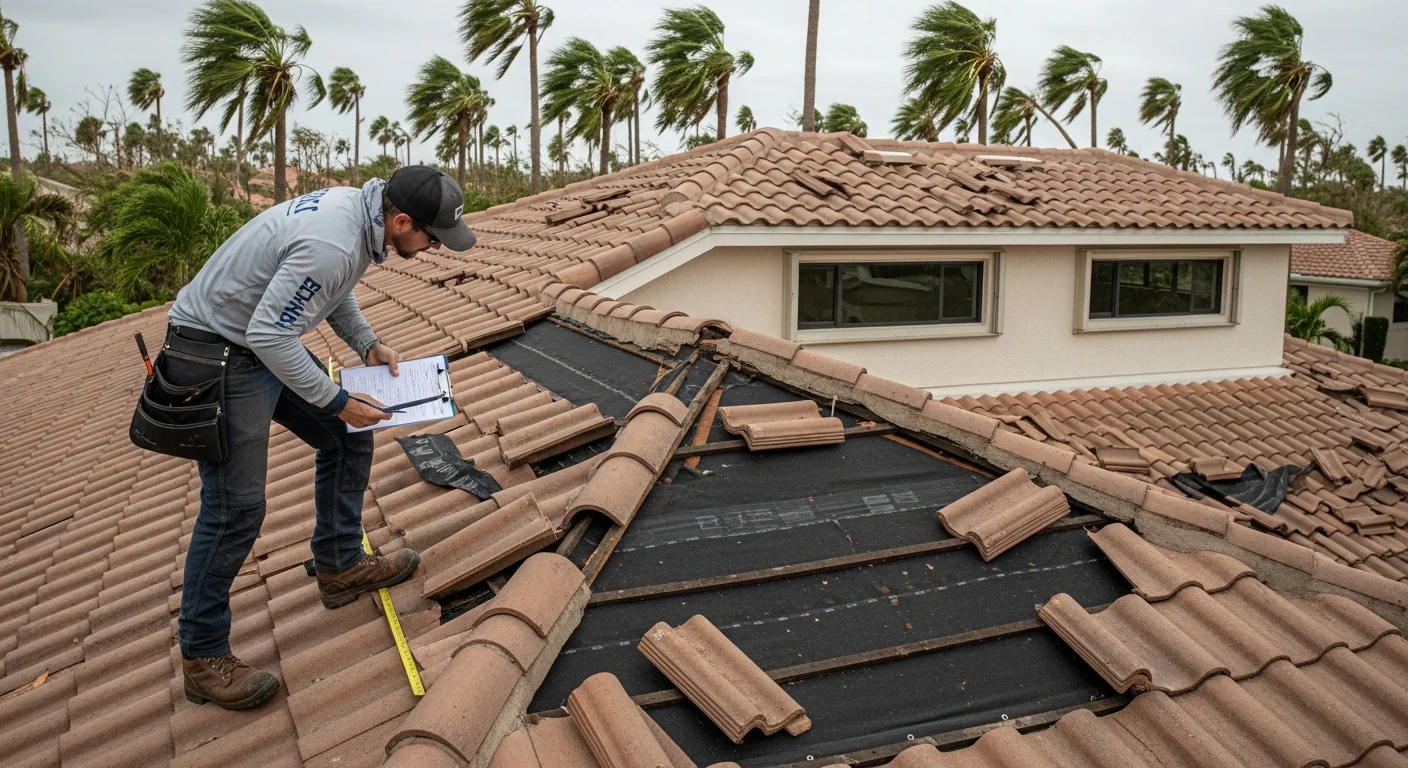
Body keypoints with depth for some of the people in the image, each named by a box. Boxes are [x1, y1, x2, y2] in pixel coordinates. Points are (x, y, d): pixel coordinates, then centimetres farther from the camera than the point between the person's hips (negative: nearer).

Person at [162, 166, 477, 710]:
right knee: (235, 507, -7)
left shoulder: (355, 207, -1)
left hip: (267, 341, 10)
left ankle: (339, 568, 28)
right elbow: (267, 334, -29)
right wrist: (337, 402, -20)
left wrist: (368, 345, 8)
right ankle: (203, 658, 7)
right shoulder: (333, 244, -32)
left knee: (346, 440, 14)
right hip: (219, 354, -10)